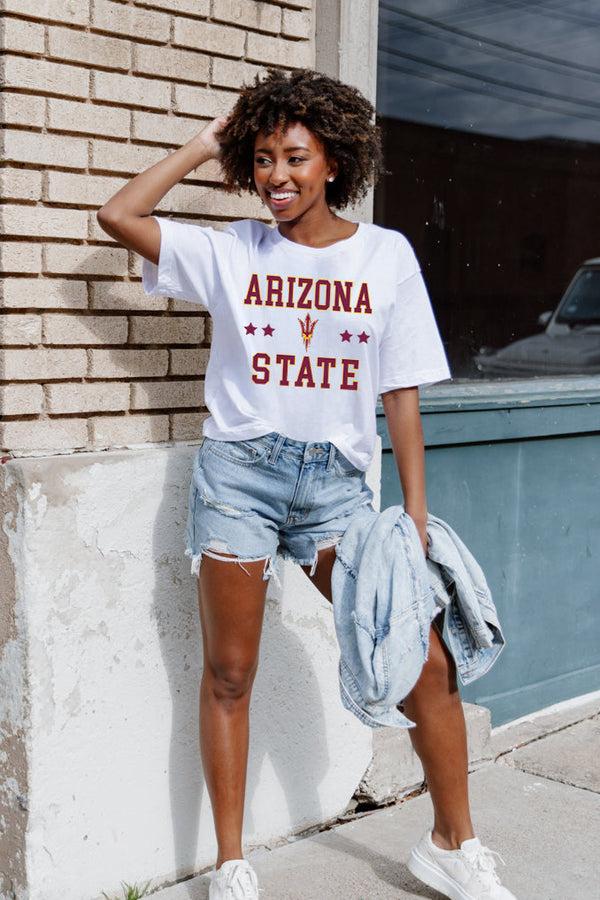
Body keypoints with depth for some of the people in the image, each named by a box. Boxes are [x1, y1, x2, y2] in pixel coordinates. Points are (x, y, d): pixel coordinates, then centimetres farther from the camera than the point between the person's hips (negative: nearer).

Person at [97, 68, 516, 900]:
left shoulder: (387, 254, 3)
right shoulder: (232, 251, 3)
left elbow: (401, 391, 2)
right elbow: (118, 215, -1)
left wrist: (415, 512, -1)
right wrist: (205, 147, 4)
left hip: (337, 480, 1)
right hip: (239, 469, 0)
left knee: (426, 662, -2)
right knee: (229, 674, 7)